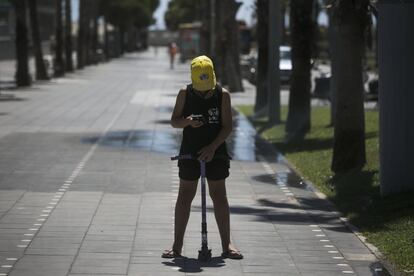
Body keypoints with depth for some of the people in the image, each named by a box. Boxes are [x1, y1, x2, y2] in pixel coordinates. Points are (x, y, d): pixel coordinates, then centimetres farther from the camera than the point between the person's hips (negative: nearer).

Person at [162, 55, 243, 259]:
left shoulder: (222, 95, -2)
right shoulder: (185, 94, 0)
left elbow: (227, 126, -4)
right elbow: (174, 121, 3)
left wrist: (213, 147, -16)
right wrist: (188, 121, -19)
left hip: (215, 153, 0)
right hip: (189, 152, 1)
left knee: (219, 197, 1)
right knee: (184, 197, 1)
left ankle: (226, 245, 7)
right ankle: (177, 246, 5)